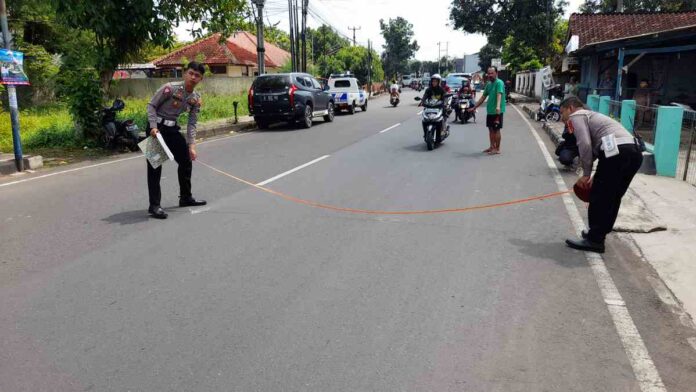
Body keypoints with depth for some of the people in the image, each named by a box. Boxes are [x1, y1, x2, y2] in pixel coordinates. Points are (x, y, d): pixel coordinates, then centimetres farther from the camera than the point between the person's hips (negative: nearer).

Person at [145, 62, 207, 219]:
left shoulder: (196, 99, -1)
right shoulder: (170, 88, -19)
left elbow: (192, 124, 2)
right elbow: (151, 105, -14)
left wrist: (191, 146, -5)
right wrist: (153, 127, -24)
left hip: (172, 128, 7)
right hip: (157, 127, -7)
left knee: (186, 161, 13)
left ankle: (186, 197, 29)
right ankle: (154, 205, -7)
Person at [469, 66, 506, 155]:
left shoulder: (499, 83, -14)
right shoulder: (489, 84, 13)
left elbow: (499, 95, -30)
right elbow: (483, 97, 21)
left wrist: (498, 106, -47)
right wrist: (474, 107, 22)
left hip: (497, 111, -8)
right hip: (490, 111, 8)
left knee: (496, 129, -2)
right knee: (491, 129, 14)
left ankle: (497, 149, 5)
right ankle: (492, 147, 24)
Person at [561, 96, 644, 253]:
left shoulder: (576, 116, 9)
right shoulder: (593, 116, 35)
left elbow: (585, 144, -8)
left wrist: (586, 174, -1)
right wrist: (597, 178, 32)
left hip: (616, 152, -9)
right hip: (635, 151, 9)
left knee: (598, 197, 1)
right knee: (613, 197, 20)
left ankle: (594, 240, 7)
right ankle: (599, 233, 32)